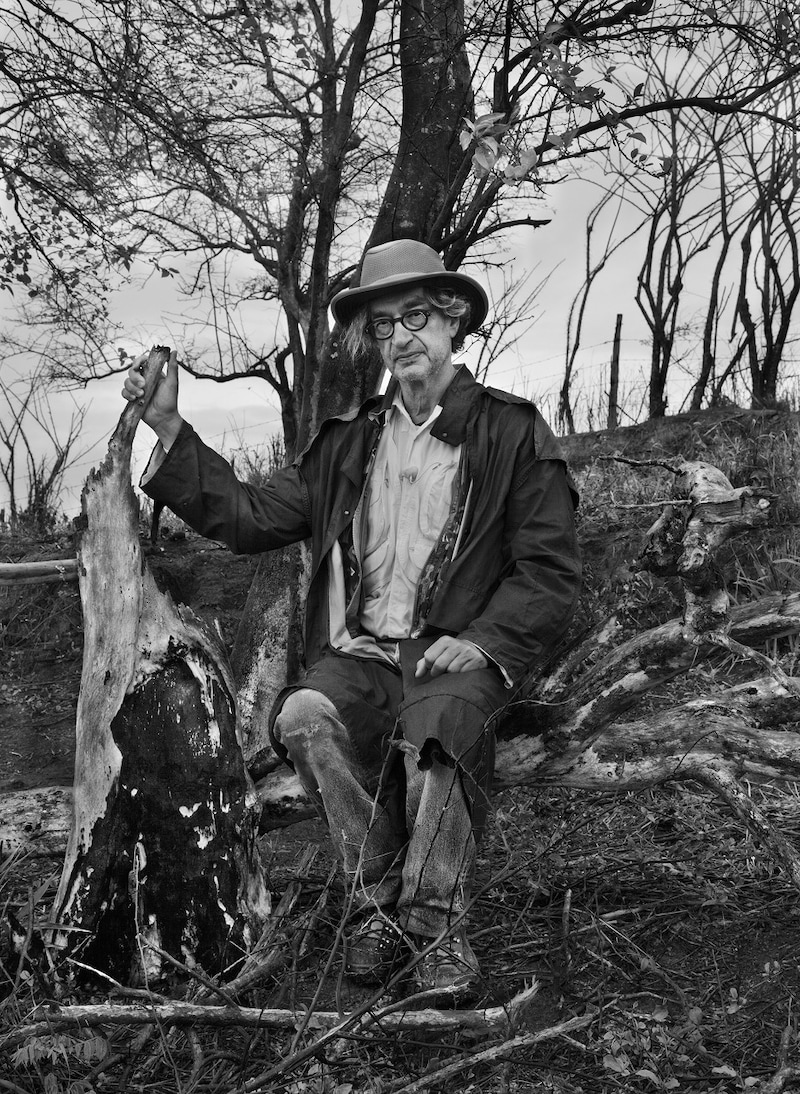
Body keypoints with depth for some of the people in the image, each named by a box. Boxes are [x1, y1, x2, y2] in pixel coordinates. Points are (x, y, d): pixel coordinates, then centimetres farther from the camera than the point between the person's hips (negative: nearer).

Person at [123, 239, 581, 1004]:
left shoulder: (513, 433, 5)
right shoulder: (347, 444, 17)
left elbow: (551, 571, 0)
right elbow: (249, 517, 12)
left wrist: (481, 641, -16)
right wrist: (169, 429, 6)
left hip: (457, 655, -3)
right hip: (359, 655, 3)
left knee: (435, 726, -36)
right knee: (304, 718, -29)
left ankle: (435, 924, -16)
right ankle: (379, 904, -13)